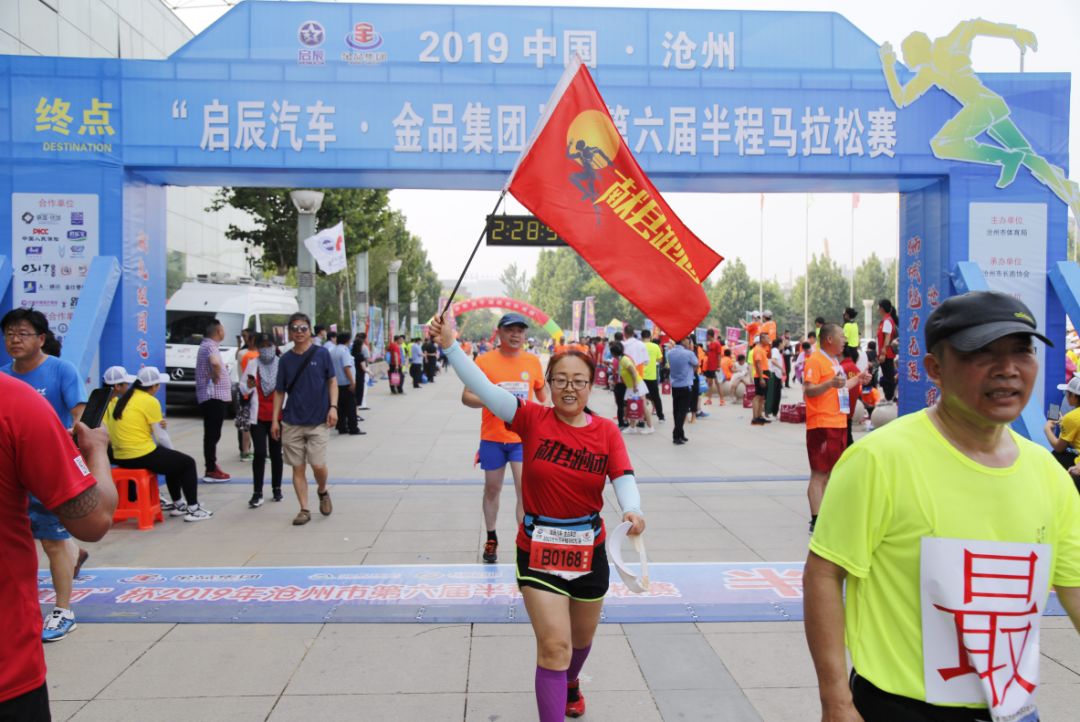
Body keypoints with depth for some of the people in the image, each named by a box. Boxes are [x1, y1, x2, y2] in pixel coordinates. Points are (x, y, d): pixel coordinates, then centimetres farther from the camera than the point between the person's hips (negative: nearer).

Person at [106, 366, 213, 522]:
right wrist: (172, 452, 7)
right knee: (188, 463, 9)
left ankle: (177, 504, 35)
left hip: (122, 458, 9)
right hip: (142, 456, -9)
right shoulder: (150, 401, -13)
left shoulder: (122, 399, 13)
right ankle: (193, 509, 10)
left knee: (173, 460, 29)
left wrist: (157, 423, 9)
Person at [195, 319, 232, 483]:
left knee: (212, 434, 14)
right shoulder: (210, 346, -15)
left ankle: (212, 467, 22)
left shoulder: (206, 345, 17)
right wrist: (216, 378, -21)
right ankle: (211, 471, -4)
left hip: (211, 397, 10)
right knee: (212, 434, -7)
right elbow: (215, 362, -37)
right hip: (214, 397, -10)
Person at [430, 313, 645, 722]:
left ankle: (570, 682, 57)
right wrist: (450, 345, -31)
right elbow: (484, 389, -21)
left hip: (589, 551, 3)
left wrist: (633, 511, -37)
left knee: (582, 638, 24)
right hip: (538, 551, -3)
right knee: (554, 645, -9)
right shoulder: (533, 419, -11)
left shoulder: (606, 431, -6)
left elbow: (624, 478, -16)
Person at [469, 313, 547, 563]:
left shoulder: (533, 361, 1)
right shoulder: (484, 361, -7)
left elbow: (542, 392, 17)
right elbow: (466, 397, -8)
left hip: (524, 438, 1)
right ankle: (491, 539, 32)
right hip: (492, 438, -1)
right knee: (492, 489, 13)